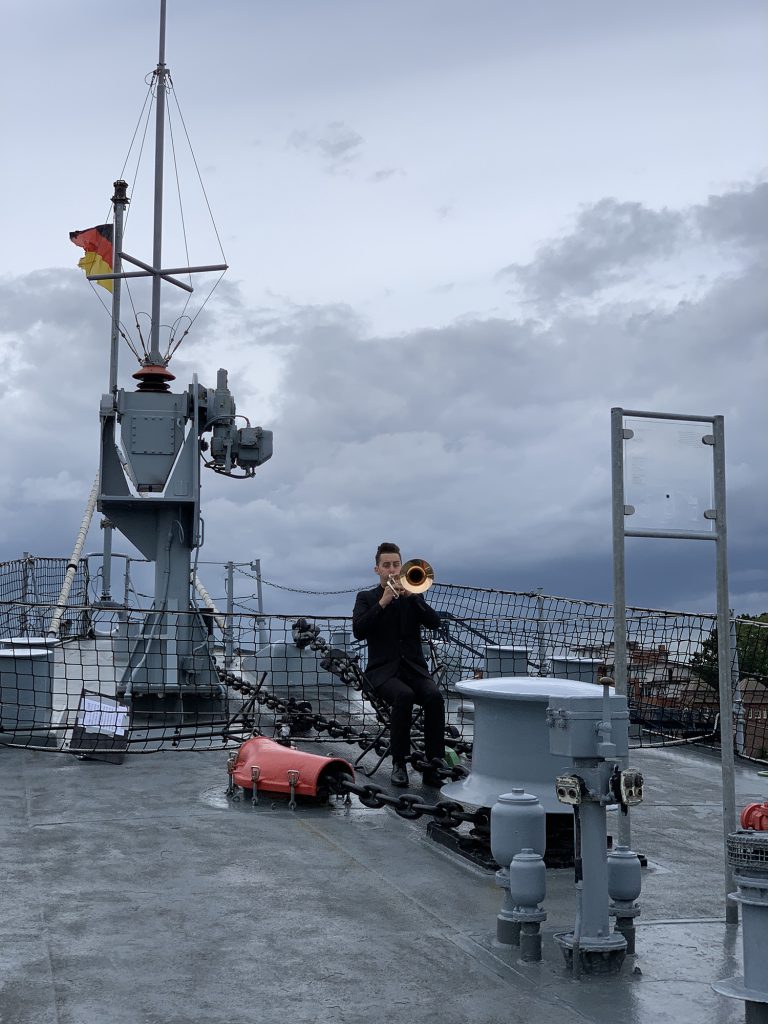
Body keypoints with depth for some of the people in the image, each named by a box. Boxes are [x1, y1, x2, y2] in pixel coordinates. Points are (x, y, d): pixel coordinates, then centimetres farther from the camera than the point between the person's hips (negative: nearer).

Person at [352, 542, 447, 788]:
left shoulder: (413, 596, 19)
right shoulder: (366, 598, 13)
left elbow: (434, 622, 0)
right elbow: (358, 631, -5)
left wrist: (411, 595, -12)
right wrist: (383, 602, -13)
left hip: (414, 667, 2)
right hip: (383, 669, -2)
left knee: (435, 696, -30)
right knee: (404, 696, -34)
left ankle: (433, 767, -26)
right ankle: (399, 764, -21)